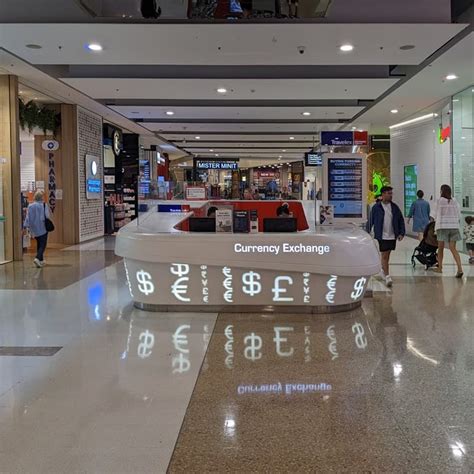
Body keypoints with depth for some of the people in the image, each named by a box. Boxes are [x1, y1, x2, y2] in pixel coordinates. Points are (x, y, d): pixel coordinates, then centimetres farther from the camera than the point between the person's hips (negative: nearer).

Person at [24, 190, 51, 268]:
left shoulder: (30, 206, 2)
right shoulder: (44, 205, -10)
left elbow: (28, 217, 0)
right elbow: (47, 216, -12)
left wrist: (25, 226, 0)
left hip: (34, 229, 5)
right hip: (42, 228, -5)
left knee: (39, 244, 18)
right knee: (43, 245, -3)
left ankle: (41, 260, 23)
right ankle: (37, 258, -22)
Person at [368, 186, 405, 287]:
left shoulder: (394, 207, 5)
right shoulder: (376, 207, -5)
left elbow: (401, 220, 9)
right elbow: (371, 221, 0)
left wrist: (401, 233, 1)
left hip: (392, 236, 4)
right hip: (382, 236, -4)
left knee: (387, 256, 15)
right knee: (384, 256, -7)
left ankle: (383, 270, 36)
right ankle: (387, 277, -8)